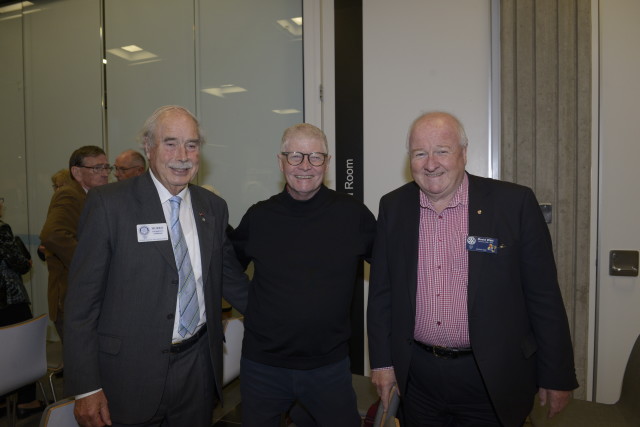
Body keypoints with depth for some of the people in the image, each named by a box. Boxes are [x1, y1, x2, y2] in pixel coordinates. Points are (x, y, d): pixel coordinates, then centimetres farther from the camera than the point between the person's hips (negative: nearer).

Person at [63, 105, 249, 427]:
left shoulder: (213, 207, 4)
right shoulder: (108, 203, -10)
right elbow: (82, 298, -9)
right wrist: (85, 387, -10)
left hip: (198, 367, 4)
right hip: (131, 373, -4)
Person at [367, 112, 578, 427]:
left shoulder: (515, 203, -10)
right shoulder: (393, 206, -2)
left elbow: (543, 295, -6)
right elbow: (381, 291, 4)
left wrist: (556, 376, -3)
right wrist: (382, 361, 4)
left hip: (494, 379, -2)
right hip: (416, 375, 3)